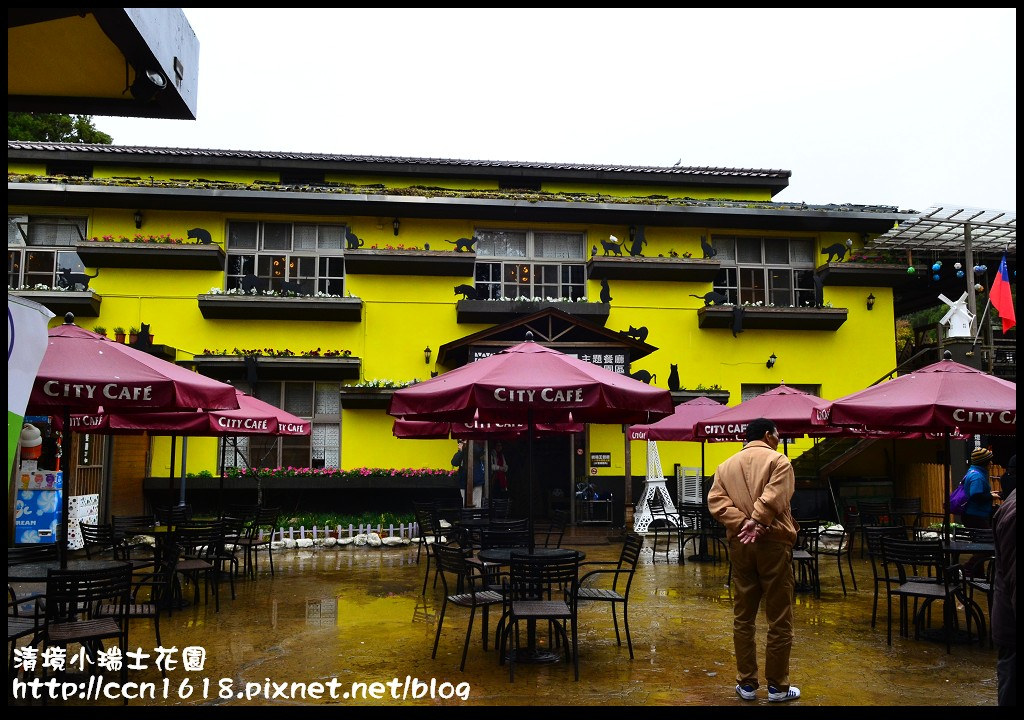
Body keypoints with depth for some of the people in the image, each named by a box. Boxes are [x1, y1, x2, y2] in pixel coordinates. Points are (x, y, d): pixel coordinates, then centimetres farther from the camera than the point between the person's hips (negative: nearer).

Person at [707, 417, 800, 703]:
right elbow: (774, 495, -18)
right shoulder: (778, 460, 0)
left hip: (739, 545, 5)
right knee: (779, 619, 5)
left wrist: (741, 523, -10)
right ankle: (777, 687, 12)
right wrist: (757, 522, -17)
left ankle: (747, 684, 16)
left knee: (742, 617, 11)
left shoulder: (726, 466, 14)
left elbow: (715, 501, -2)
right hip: (773, 542, -4)